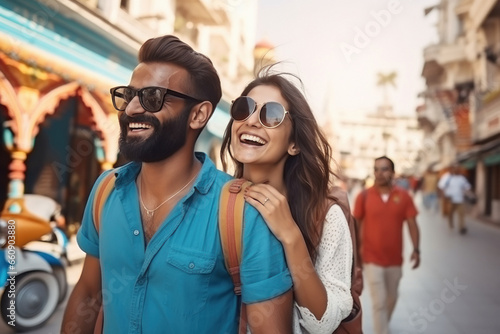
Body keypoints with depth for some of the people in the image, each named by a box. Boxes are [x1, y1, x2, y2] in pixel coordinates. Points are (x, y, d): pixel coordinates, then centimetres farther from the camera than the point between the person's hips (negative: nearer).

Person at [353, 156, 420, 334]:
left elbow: (412, 224, -1)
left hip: (395, 258, 3)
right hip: (372, 259, -3)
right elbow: (357, 225, -1)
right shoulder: (364, 196, -8)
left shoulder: (403, 196, -5)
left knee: (391, 298, 21)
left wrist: (416, 249, -9)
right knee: (379, 302, -3)